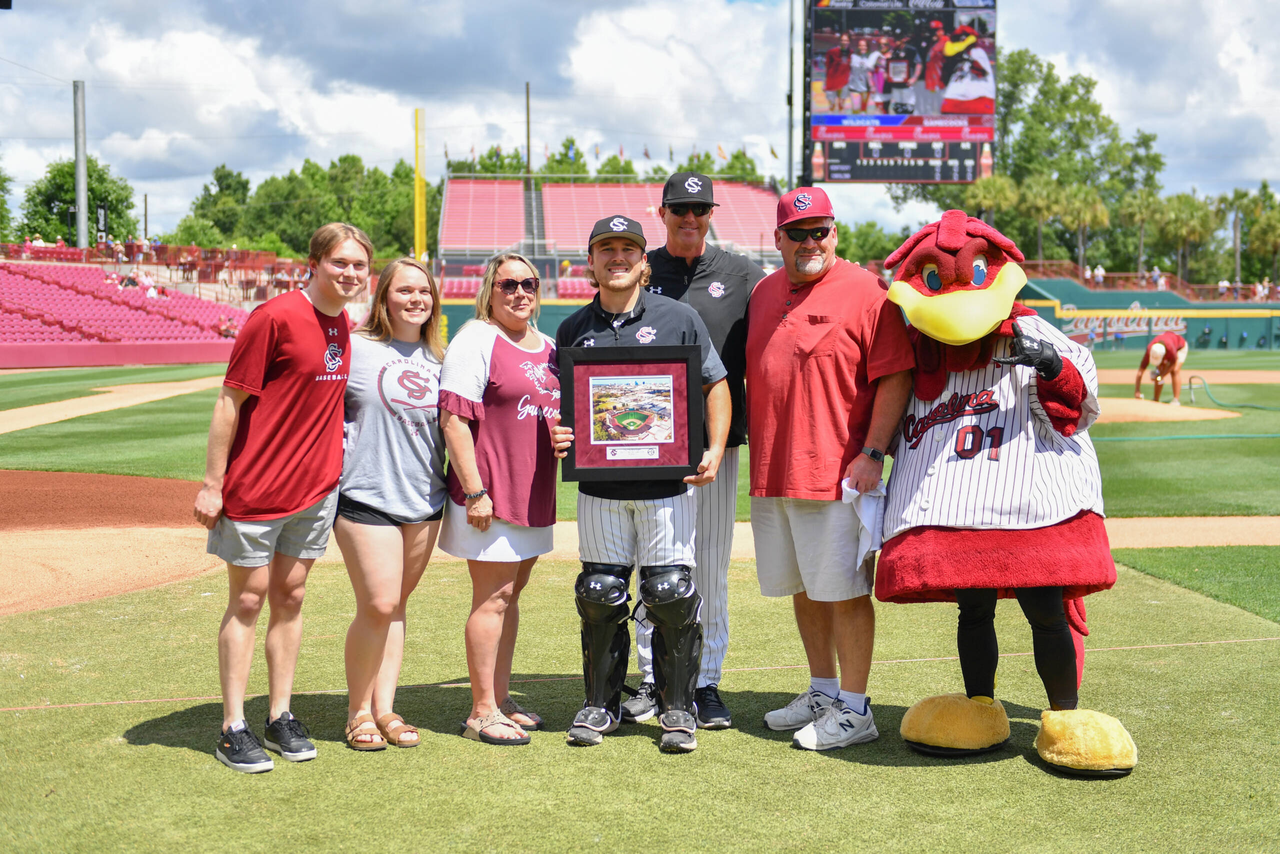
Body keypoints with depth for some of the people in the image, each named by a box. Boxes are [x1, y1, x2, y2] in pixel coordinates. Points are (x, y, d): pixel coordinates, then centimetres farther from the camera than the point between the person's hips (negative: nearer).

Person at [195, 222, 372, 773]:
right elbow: (229, 403, -12)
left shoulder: (344, 326, 8)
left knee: (290, 597, 12)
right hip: (255, 488, -6)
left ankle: (281, 717, 22)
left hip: (316, 485, 6)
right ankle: (233, 729, 11)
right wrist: (212, 484, -13)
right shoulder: (275, 318, -14)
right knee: (248, 599, 2)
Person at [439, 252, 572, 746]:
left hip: (534, 494, 7)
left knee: (510, 596, 13)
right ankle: (482, 711, 4)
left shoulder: (549, 348, 15)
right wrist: (474, 491, -19)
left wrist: (563, 436, 3)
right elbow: (453, 421, -14)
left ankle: (501, 698, 23)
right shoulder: (475, 341, -8)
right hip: (490, 496, -7)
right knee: (492, 599, -4)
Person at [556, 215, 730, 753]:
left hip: (668, 484, -2)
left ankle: (678, 709, 15)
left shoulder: (679, 318, 3)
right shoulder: (574, 329, 9)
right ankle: (600, 704, 22)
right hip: (599, 487, 2)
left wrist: (714, 452, -5)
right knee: (599, 597, 6)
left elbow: (716, 386, 7)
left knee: (672, 596, 0)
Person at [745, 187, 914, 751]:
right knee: (802, 587, 15)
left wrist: (872, 452, -17)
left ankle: (854, 711, 6)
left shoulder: (865, 291, -7)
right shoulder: (764, 292, 14)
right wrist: (757, 452, 16)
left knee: (843, 589, -3)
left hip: (837, 472, -7)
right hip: (770, 472, 7)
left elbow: (896, 378, -10)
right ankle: (822, 692, 29)